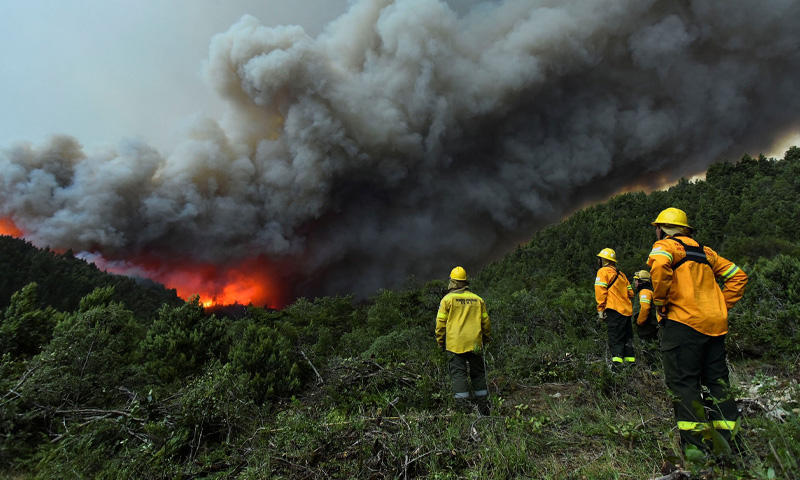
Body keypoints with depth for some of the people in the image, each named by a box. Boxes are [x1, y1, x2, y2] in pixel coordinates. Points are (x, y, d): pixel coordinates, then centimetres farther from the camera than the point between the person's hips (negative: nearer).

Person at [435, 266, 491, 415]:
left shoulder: (447, 299, -3)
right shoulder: (478, 300, 8)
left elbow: (441, 323, -3)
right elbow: (485, 323, 13)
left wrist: (441, 342, 7)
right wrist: (485, 340, 24)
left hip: (455, 345, -3)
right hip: (475, 344, 3)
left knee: (458, 374, 1)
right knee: (478, 374, 12)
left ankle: (463, 407, -1)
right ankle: (483, 407, 18)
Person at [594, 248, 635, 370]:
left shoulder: (603, 271, -1)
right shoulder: (621, 274, 23)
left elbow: (600, 291, -11)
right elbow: (630, 293, 21)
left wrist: (600, 309, -11)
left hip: (614, 309, -7)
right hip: (627, 309, 7)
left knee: (615, 337, -10)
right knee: (627, 337, 13)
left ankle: (617, 362, -19)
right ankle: (630, 361, 16)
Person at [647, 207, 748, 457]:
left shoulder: (666, 245, 0)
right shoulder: (704, 251, 22)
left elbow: (660, 267, -23)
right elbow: (737, 275, 24)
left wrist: (660, 302, -11)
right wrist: (722, 305, 18)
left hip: (684, 323, -8)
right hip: (716, 324, 8)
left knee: (682, 382, -5)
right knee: (717, 381, 12)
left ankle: (698, 444, -8)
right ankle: (726, 441, 15)